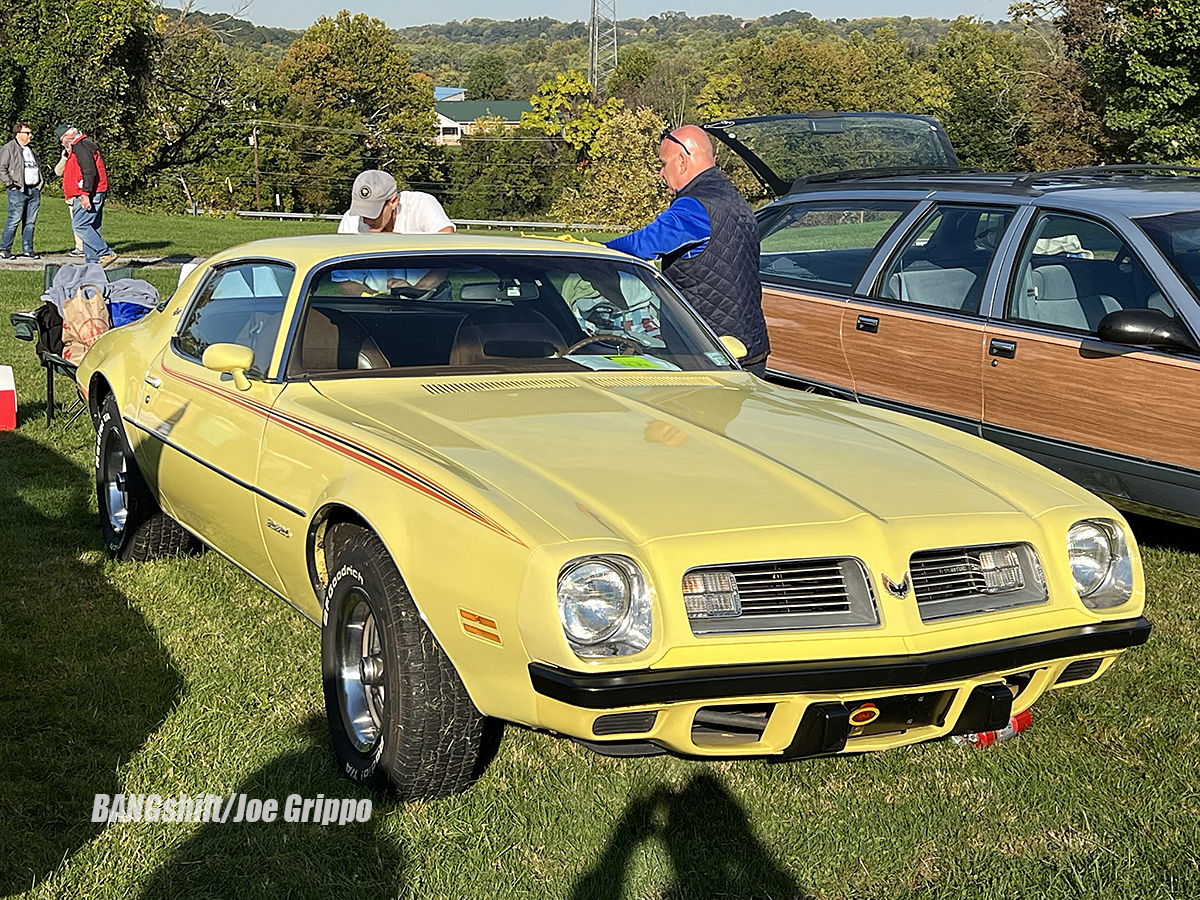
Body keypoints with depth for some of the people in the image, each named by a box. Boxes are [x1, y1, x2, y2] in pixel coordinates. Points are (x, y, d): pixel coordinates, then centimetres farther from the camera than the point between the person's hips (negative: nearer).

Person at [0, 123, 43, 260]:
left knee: (30, 221, 5)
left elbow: (37, 167, 31)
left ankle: (28, 249, 10)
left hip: (34, 190, 7)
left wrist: (41, 183, 18)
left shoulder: (31, 150, 22)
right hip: (18, 191, -7)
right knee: (14, 220, -9)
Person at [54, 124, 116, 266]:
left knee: (79, 225, -12)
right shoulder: (87, 143, 23)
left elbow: (89, 171, -20)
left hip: (88, 195, -11)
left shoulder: (80, 146, -9)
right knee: (91, 228, 8)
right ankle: (92, 262, 6)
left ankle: (106, 253, -16)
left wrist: (85, 194, -23)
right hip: (96, 195, 11)